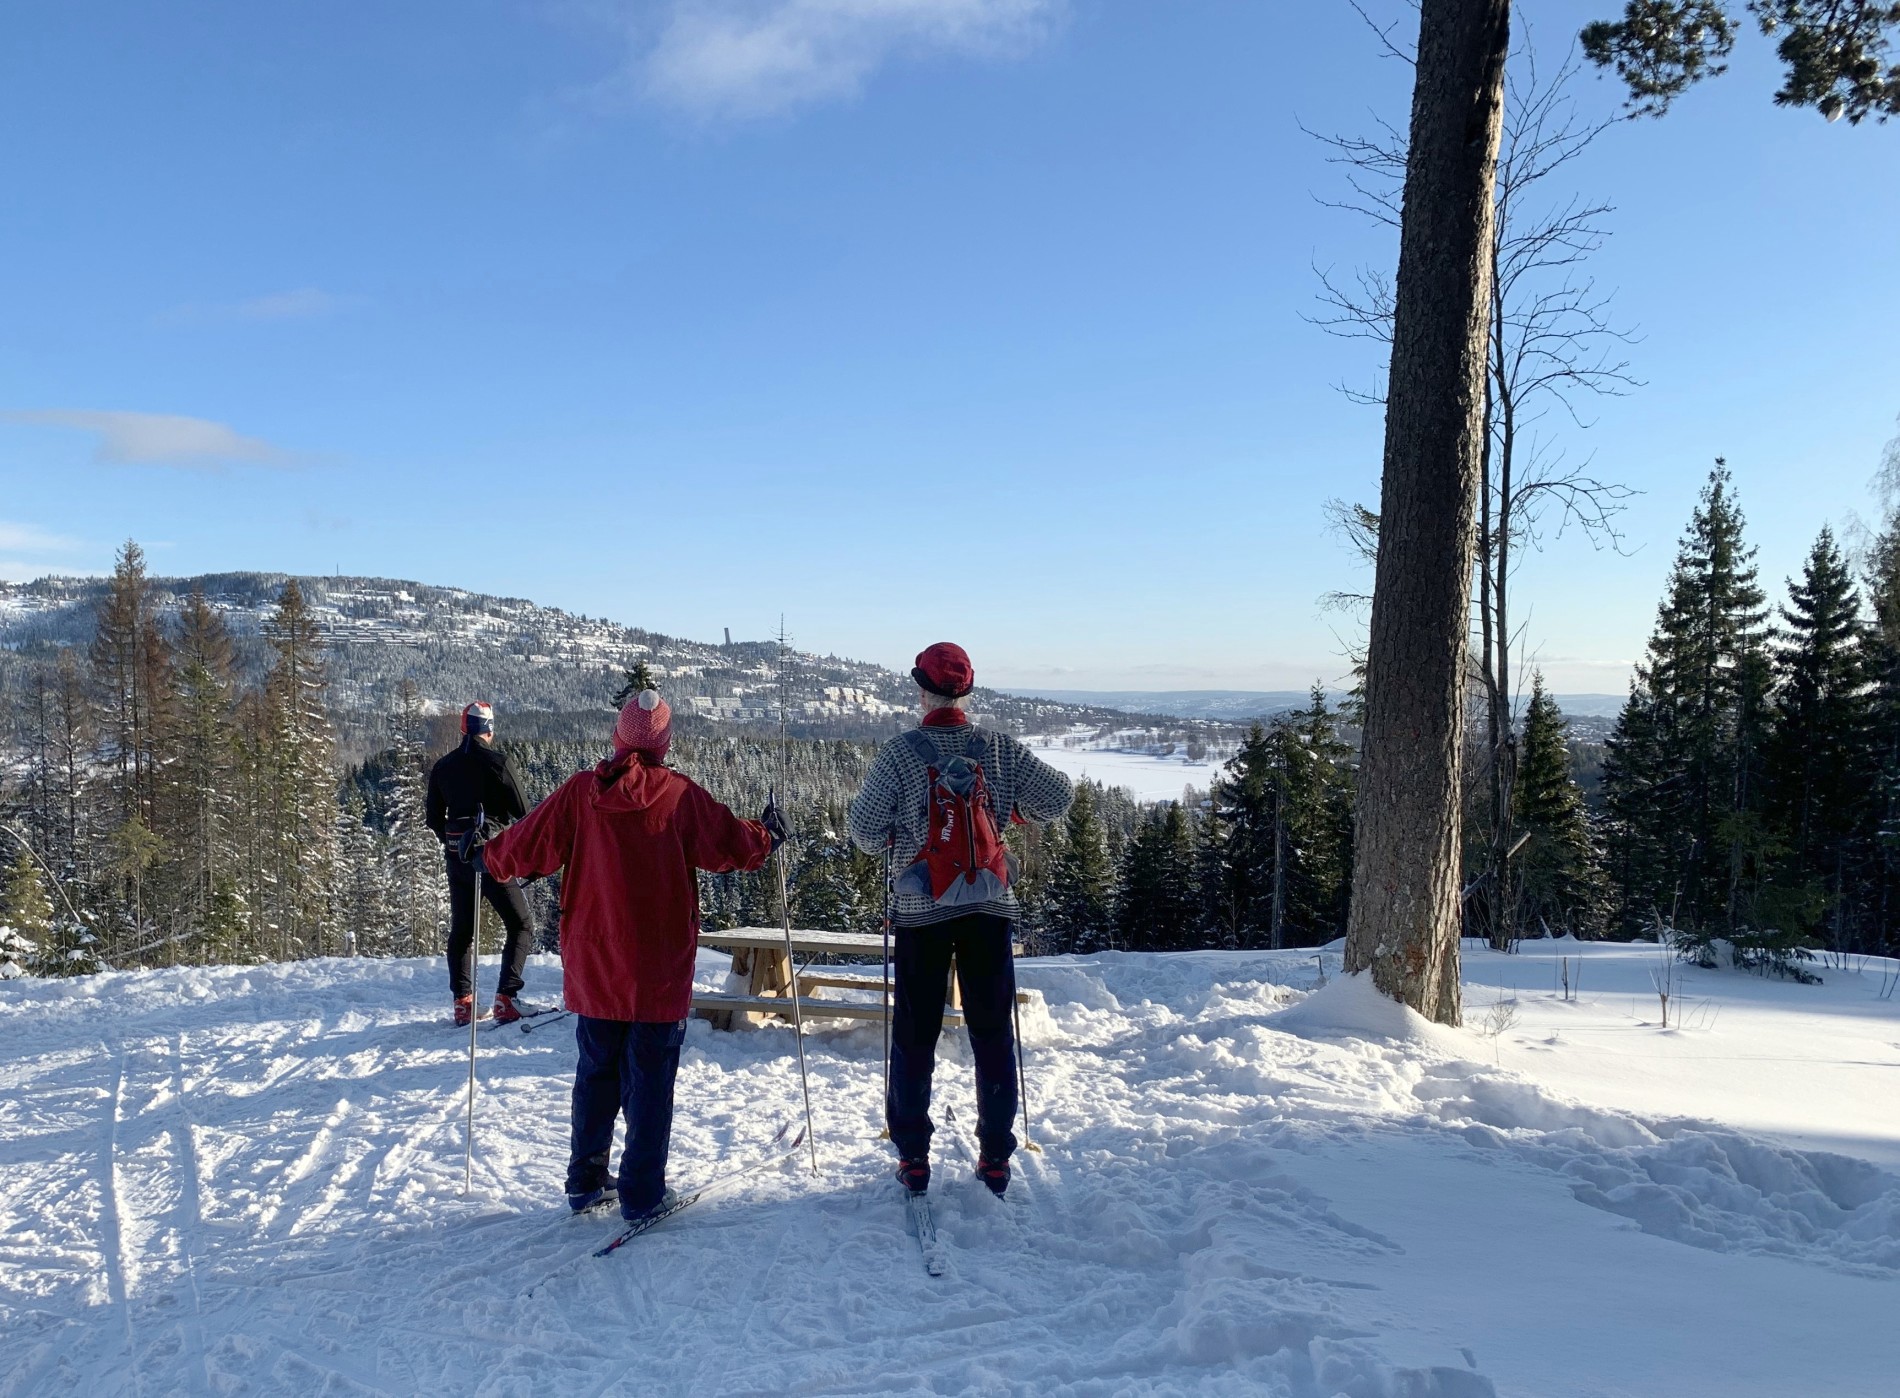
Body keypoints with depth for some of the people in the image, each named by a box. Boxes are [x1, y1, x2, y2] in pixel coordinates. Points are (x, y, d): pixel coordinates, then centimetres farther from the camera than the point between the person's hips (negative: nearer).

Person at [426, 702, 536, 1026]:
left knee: (461, 929, 16)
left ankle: (462, 1000, 12)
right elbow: (522, 812, -10)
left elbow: (433, 818, 14)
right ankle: (506, 997, -10)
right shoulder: (498, 761, -9)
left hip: (456, 857, 5)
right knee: (519, 925, 2)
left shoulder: (442, 766, 7)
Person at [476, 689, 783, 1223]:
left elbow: (527, 847, 2)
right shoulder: (680, 795, -10)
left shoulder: (579, 791, -4)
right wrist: (767, 836, 17)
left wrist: (488, 855, 23)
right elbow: (732, 845, -4)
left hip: (592, 966, 3)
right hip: (659, 970, -3)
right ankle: (642, 1192, 11)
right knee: (650, 1079, 6)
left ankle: (586, 1181, 26)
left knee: (595, 1073, 18)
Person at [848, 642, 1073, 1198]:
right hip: (990, 906, 2)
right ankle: (995, 1158, 14)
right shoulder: (1000, 749, -1)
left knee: (914, 1036, 9)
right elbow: (1057, 796, 4)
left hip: (921, 908, -1)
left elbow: (865, 830, -6)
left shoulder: (899, 753, -8)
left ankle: (914, 1159, 15)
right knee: (994, 1034, 10)